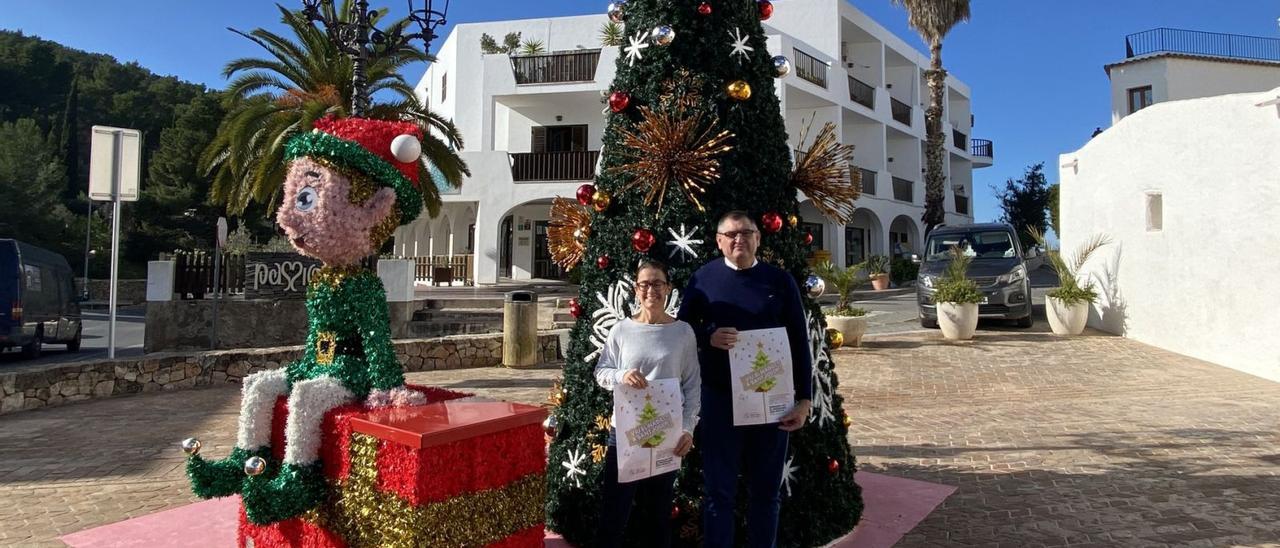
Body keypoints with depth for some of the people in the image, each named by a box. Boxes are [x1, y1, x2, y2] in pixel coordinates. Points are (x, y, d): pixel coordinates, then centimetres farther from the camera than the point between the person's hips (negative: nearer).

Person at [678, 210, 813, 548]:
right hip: (719, 398, -1)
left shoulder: (780, 280, 0)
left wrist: (803, 399, -2)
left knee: (767, 488, 12)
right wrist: (709, 336, -16)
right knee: (719, 489, 7)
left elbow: (799, 342, 2)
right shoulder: (703, 278, 0)